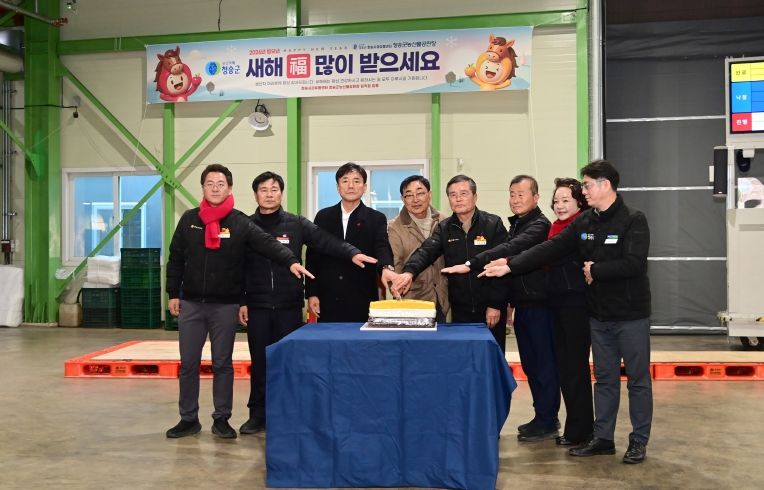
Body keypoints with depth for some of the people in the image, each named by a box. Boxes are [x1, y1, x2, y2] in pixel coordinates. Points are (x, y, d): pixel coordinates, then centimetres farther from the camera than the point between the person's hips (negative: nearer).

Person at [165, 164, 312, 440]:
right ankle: (188, 419, 21)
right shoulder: (189, 220, 5)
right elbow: (176, 259, 9)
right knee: (188, 364, 7)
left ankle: (221, 419, 19)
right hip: (191, 303, 2)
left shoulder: (240, 223, -4)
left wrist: (291, 261, -35)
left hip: (225, 305, -2)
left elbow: (267, 243, -18)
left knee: (222, 364, 7)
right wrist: (173, 294, 5)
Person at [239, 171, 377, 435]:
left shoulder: (296, 224, 2)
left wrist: (352, 253, -27)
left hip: (289, 306, -1)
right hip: (257, 306, 1)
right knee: (259, 362, 7)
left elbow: (325, 241, -11)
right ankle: (258, 415, 19)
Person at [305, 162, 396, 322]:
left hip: (362, 301, -1)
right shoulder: (323, 217, 9)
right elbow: (312, 256, 9)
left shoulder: (376, 219, 4)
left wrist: (386, 267, -34)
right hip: (328, 300, 2)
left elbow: (382, 247, -11)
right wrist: (311, 293, 2)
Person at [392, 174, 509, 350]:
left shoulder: (494, 224, -4)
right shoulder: (444, 228, 4)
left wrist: (495, 305, -11)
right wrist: (409, 271, -34)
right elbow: (426, 251, -13)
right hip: (459, 310, 3)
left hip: (491, 309, -2)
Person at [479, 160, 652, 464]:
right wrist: (511, 266, -10)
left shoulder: (633, 221, -13)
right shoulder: (584, 222, 5)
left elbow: (634, 263, -25)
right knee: (604, 379, 14)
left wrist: (595, 271, -15)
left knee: (637, 379, 6)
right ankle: (602, 438, 23)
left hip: (631, 315, -6)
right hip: (599, 314, 6)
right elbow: (550, 250, -2)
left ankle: (639, 441, 18)